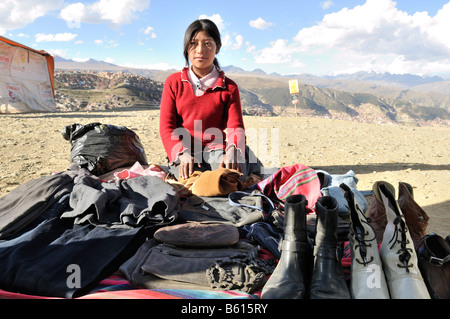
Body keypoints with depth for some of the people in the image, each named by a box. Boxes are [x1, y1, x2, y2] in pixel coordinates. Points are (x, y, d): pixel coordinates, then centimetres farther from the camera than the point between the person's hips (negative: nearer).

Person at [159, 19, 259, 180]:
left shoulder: (229, 87, 10)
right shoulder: (173, 82, 11)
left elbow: (235, 126, -3)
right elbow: (166, 126, 2)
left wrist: (232, 151, -28)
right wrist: (183, 154, -19)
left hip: (217, 149, 1)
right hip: (183, 152, 0)